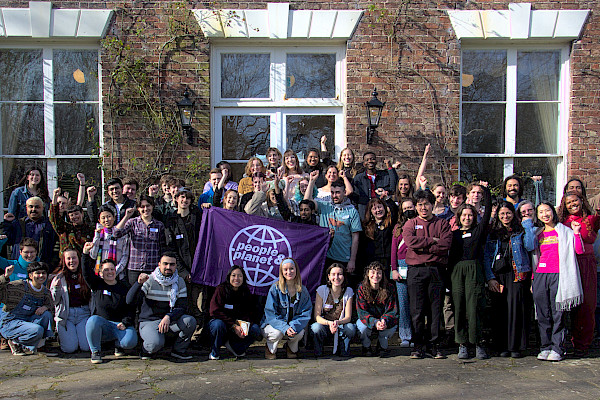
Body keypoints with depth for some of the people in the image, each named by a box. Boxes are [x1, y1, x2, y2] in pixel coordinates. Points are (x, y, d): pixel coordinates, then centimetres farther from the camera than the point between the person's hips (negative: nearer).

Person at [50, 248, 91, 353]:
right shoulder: (59, 277, 5)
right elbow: (54, 301, 2)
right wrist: (56, 288, -15)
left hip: (84, 313, 1)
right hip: (65, 315, -1)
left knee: (86, 347, -11)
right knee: (69, 348, -12)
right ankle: (60, 335, 20)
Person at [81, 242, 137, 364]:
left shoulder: (124, 288, 11)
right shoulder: (97, 284, 9)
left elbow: (131, 309, 8)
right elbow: (87, 272, -9)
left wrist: (125, 323, -9)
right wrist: (86, 254, -24)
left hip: (120, 324, 1)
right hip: (101, 323, 0)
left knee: (130, 341, -28)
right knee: (93, 320, -36)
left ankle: (118, 344, 11)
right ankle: (95, 351, -14)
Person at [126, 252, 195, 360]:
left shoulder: (180, 282, 1)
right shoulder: (149, 280, -8)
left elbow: (182, 307, -5)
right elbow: (130, 301, -19)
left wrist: (168, 317, -25)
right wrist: (139, 283, -37)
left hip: (171, 320, 3)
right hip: (149, 322, -3)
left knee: (190, 321, -26)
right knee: (156, 343, -34)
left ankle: (179, 350, -2)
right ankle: (146, 350, 4)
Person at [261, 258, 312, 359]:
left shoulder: (303, 290, -2)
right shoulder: (275, 288, -12)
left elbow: (306, 313, -5)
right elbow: (270, 314, -15)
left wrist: (294, 326, -24)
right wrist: (285, 328, -30)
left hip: (294, 324, 2)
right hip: (273, 324, -2)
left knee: (300, 333, -28)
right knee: (277, 333, -33)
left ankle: (292, 348, 6)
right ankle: (270, 348, 1)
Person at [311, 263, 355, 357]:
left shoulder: (348, 291, -6)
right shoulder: (321, 290, -10)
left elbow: (348, 317, -10)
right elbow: (317, 316, -14)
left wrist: (337, 322, -33)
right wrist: (329, 323, -34)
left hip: (341, 326, 1)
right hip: (324, 324, -1)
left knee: (351, 328, -31)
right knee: (316, 327, -34)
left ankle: (344, 352, -1)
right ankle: (318, 353, -2)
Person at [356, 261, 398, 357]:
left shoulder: (390, 288, -12)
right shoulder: (362, 289, -14)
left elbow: (392, 311, -14)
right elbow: (362, 312, -19)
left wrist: (384, 321, -38)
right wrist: (374, 322, -39)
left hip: (384, 321, 1)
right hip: (367, 320, -1)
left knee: (393, 325, -30)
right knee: (362, 326, -33)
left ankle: (382, 346, 1)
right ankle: (366, 347, 1)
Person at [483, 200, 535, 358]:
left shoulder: (521, 231, 10)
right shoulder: (492, 233, 14)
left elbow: (529, 246, -9)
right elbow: (486, 257, 10)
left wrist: (527, 224, -4)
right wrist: (490, 278, -1)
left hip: (517, 274, -2)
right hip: (497, 275, 2)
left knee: (516, 306, -9)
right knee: (499, 308, -1)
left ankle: (516, 346, -3)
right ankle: (502, 346, 6)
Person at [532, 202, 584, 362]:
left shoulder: (564, 231, 7)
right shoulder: (537, 234, 17)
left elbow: (579, 251, -1)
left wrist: (576, 234, -11)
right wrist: (533, 279, 14)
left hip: (558, 275, -3)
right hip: (540, 275, 3)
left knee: (557, 313, -4)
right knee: (542, 314, 3)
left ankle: (557, 348, 2)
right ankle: (545, 347, 10)